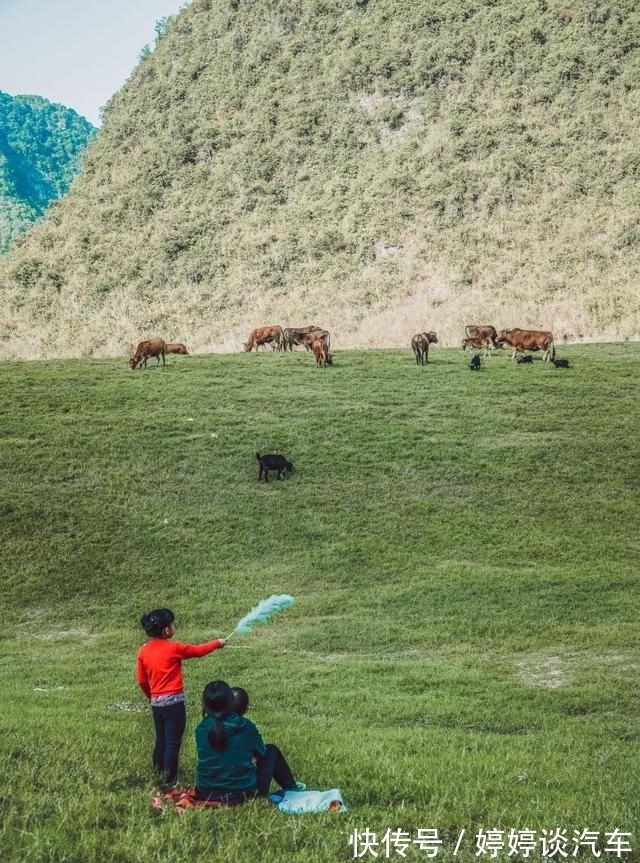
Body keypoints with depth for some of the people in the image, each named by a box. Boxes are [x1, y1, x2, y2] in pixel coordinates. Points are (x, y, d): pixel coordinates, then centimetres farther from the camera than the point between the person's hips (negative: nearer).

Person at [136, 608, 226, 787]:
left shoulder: (143, 651, 3)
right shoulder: (174, 648, -12)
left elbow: (141, 680, 9)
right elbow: (199, 650, 2)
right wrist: (217, 643, 19)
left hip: (156, 703, 6)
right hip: (174, 702, -6)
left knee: (160, 740, 18)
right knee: (173, 742, 0)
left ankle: (158, 773, 24)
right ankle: (169, 779, 2)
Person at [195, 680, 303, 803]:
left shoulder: (201, 729, -8)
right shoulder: (245, 726, -13)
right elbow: (261, 752, 6)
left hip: (206, 795, 3)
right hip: (244, 793, -3)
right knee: (272, 750, 21)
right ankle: (291, 788, 42)